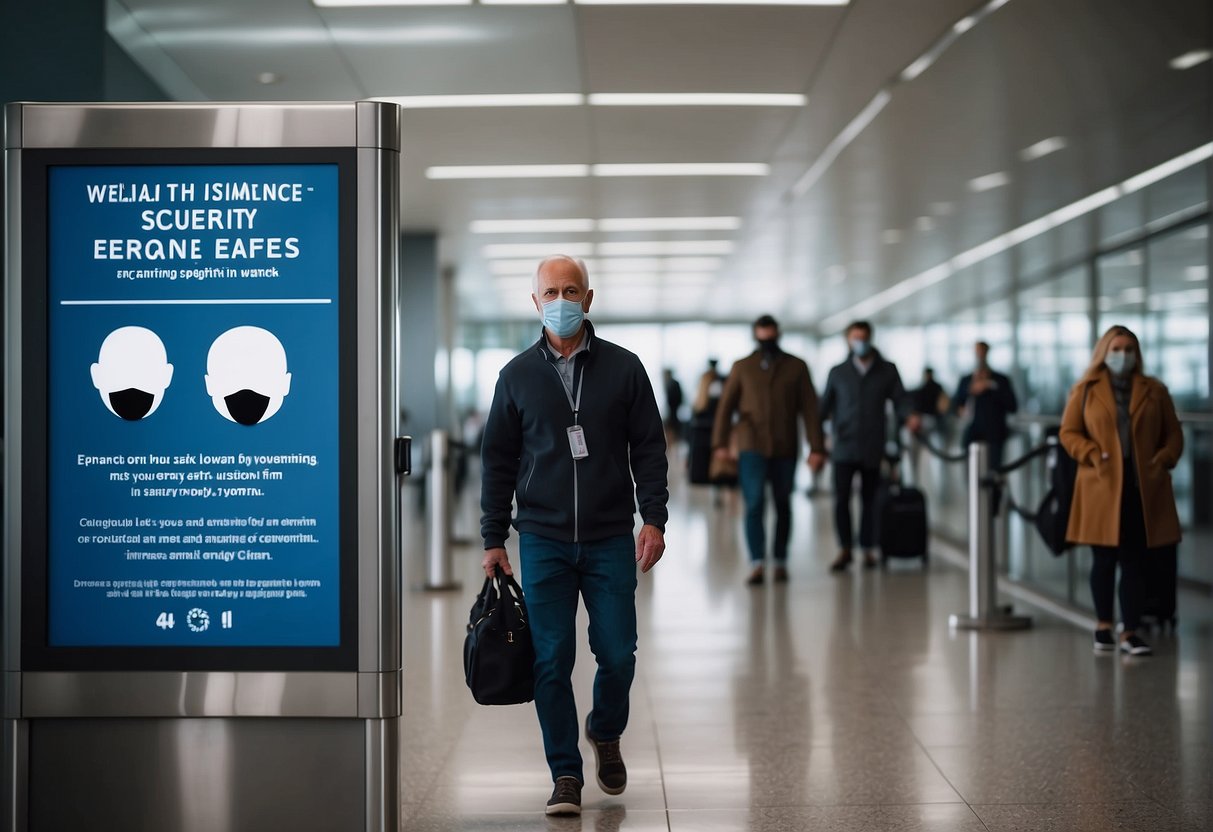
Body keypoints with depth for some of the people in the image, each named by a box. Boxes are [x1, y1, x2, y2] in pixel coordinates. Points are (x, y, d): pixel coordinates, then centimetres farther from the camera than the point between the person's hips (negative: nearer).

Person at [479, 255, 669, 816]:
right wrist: (492, 539, 5)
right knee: (552, 660, -1)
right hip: (543, 541, 0)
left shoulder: (623, 368, 4)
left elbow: (648, 448, 5)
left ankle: (605, 732, 30)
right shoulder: (517, 376, 6)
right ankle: (566, 775, 11)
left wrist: (653, 519, -6)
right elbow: (498, 460, 9)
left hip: (611, 539, 0)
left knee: (617, 654, -1)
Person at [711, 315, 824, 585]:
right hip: (751, 446, -1)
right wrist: (720, 442, -5)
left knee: (782, 507, 10)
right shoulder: (742, 367, 6)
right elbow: (726, 405, 4)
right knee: (754, 504, -12)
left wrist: (816, 448, -4)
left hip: (785, 448, 1)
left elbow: (809, 408, 2)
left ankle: (780, 562, 22)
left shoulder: (797, 367, 5)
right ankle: (756, 564, -15)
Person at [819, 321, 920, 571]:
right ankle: (845, 549, 3)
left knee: (870, 500, 5)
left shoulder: (888, 371, 9)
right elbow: (825, 406, 12)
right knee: (841, 499, -8)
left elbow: (900, 400, 3)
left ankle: (868, 549, 16)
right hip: (844, 447, 0)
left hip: (873, 448, 0)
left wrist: (909, 417, -18)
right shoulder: (838, 373, 11)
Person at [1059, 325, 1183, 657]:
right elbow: (1068, 432, 4)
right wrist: (1092, 454, -11)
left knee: (1135, 561, 1)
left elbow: (1173, 434, 11)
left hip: (1143, 488, 1)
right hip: (1102, 487, -1)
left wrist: (1164, 459, -7)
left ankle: (1130, 632, 6)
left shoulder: (1154, 391, 10)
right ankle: (1104, 626, 21)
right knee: (1104, 559, 5)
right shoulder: (1085, 390, 5)